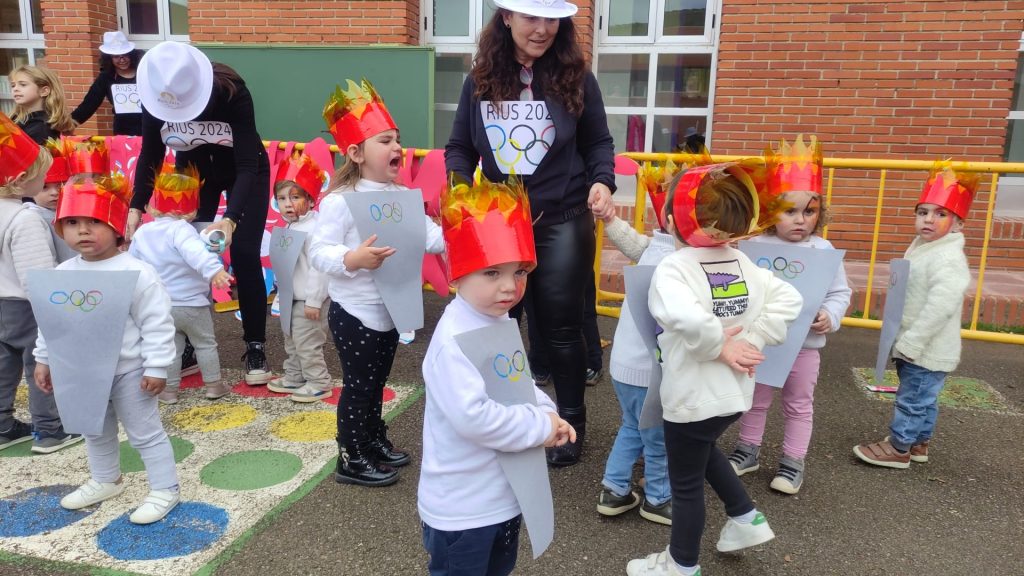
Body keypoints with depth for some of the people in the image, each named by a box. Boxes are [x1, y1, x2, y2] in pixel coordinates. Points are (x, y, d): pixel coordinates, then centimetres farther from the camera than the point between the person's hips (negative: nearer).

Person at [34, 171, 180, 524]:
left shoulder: (137, 273, -20)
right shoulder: (62, 274, 0)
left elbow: (157, 324, -19)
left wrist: (156, 367, -19)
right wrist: (43, 360, 13)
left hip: (128, 371, -7)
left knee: (145, 432, 5)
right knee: (96, 431, 24)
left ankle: (164, 489, 18)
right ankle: (105, 480, 45)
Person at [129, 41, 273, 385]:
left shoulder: (232, 93, -34)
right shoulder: (154, 96, -23)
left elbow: (247, 165, -34)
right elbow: (150, 155, -10)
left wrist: (231, 218, -46)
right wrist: (137, 206, -21)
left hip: (244, 172, -3)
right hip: (192, 173, 3)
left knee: (244, 256, -9)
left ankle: (255, 347, 2)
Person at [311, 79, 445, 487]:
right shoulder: (339, 201, -18)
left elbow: (430, 235, 0)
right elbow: (319, 250, -22)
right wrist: (352, 259, -39)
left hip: (389, 311, 7)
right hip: (354, 313, -7)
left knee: (376, 383, 22)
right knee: (358, 386, 4)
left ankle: (375, 441, 39)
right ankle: (351, 459, 20)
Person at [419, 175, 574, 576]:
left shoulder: (501, 323, 1)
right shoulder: (454, 339, -29)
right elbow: (472, 416, -37)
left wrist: (547, 413, -6)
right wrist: (541, 425, -25)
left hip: (504, 496, 9)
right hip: (461, 509, -9)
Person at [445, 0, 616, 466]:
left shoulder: (575, 78, -3)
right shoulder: (481, 81, 1)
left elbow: (598, 143, 4)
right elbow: (460, 147, 6)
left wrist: (602, 181, -16)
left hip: (562, 223, -2)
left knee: (560, 326, 7)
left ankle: (571, 423, 27)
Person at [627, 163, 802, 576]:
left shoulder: (673, 267, -20)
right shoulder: (742, 263, 2)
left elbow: (686, 318, -39)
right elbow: (788, 299, 0)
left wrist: (719, 347, -22)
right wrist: (753, 341, -4)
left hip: (694, 398, -8)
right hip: (735, 393, 8)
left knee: (686, 483, 12)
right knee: (703, 452, 35)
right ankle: (746, 518, 40)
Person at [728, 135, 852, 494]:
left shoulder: (823, 250, -7)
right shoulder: (756, 246, -10)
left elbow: (840, 292, -2)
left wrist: (830, 316, -19)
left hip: (805, 344, 0)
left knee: (799, 406, 15)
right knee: (756, 400, 18)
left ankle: (793, 462, 30)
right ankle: (748, 450, 36)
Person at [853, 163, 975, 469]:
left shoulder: (948, 259, -23)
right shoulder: (922, 246, 10)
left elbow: (940, 306, -30)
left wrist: (911, 342, -27)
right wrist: (906, 342, 19)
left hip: (927, 350, -10)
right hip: (917, 346, 10)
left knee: (912, 399, 2)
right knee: (922, 398, 22)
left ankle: (898, 449, 14)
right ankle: (918, 442, 35)